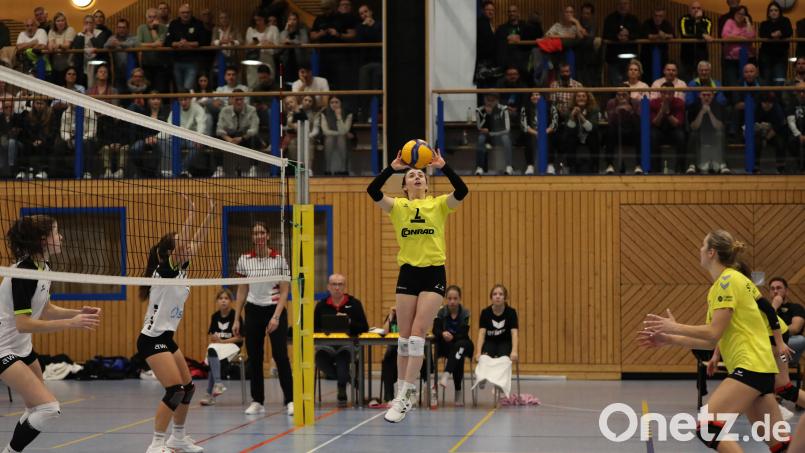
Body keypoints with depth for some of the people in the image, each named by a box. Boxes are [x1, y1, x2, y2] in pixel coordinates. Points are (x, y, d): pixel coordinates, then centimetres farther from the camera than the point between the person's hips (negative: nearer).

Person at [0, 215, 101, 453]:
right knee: (49, 409, -17)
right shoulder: (24, 272, -24)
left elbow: (46, 310, 15)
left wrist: (80, 312, 0)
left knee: (37, 410, 18)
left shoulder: (43, 267, 4)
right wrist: (72, 323, -28)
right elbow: (23, 324, -27)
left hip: (22, 347, 10)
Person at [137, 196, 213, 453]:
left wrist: (209, 214, 5)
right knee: (175, 390, -18)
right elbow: (183, 244, -28)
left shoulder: (180, 270, 7)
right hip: (152, 340, -10)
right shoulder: (164, 271, -15)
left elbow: (196, 243, 11)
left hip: (167, 339, 10)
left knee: (188, 388, 15)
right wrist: (190, 215, -24)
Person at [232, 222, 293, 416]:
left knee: (280, 355, -10)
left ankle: (290, 400, -5)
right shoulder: (244, 260, 2)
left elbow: (284, 292, -6)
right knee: (254, 358, 3)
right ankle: (257, 401, 12)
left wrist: (276, 317, -16)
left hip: (275, 311, -3)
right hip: (253, 311, 3)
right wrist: (236, 319, 4)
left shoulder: (279, 259, -6)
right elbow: (242, 292, 8)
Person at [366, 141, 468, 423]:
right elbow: (373, 191, -9)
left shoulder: (439, 204, 5)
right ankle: (402, 395, 14)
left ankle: (403, 397, -10)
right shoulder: (398, 207, 7)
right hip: (407, 273, 2)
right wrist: (392, 168, -17)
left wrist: (443, 166, -20)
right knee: (404, 337, 4)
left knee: (418, 335, -9)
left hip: (434, 273, -2)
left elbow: (461, 191, -13)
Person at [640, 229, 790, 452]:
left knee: (707, 427, -17)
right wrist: (668, 340, 13)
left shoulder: (728, 281, -9)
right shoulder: (725, 282, 18)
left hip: (751, 366, -10)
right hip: (758, 367, 10)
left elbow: (714, 333, -15)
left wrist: (675, 327, -5)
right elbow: (711, 341, 15)